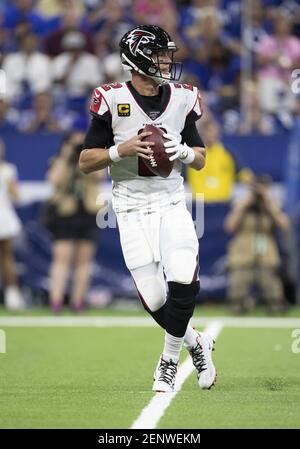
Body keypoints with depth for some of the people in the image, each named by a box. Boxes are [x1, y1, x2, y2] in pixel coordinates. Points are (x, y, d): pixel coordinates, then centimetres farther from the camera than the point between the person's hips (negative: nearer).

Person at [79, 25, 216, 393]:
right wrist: (121, 150, -20)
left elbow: (201, 160, 12)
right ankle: (197, 343, 23)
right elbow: (85, 162, -4)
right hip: (132, 211, -2)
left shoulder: (182, 99, 3)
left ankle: (169, 360, 3)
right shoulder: (112, 100, -7)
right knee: (154, 300, -7)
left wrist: (183, 151, -10)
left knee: (184, 282, -20)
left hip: (171, 205, 2)